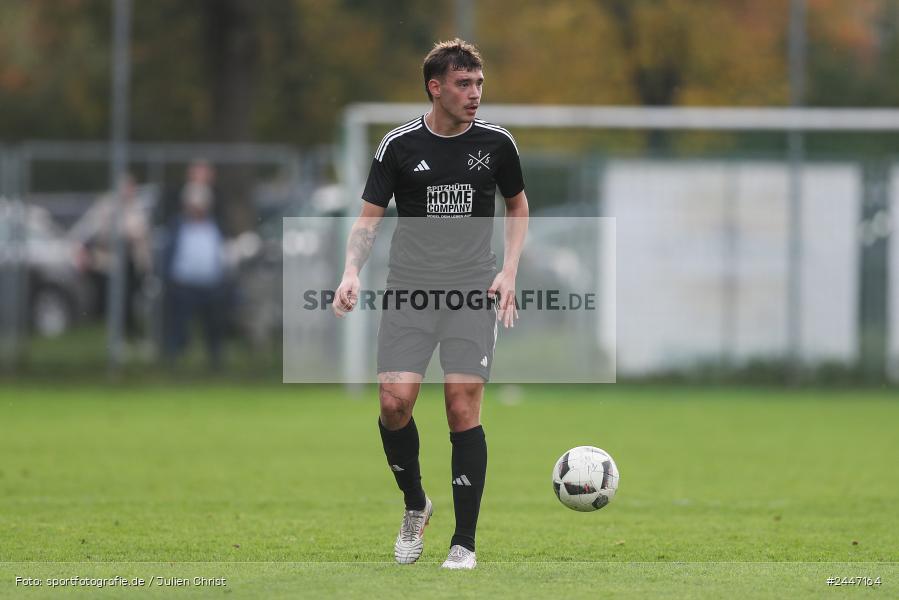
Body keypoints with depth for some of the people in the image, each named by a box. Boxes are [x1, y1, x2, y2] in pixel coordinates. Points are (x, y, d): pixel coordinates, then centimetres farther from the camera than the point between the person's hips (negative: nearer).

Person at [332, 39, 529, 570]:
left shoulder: (496, 143, 3)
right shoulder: (399, 146, -1)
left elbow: (518, 206, 17)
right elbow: (370, 217, 2)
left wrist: (509, 271, 4)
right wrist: (352, 272, -14)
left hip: (473, 290, 0)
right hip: (410, 287, 0)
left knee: (463, 406, -10)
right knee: (395, 399, -14)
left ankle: (464, 543, -1)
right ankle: (416, 506, 13)